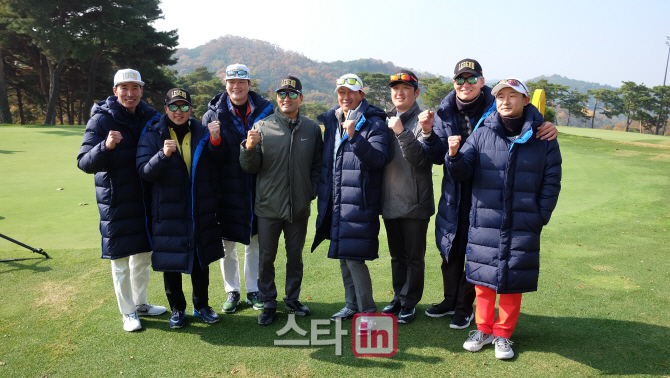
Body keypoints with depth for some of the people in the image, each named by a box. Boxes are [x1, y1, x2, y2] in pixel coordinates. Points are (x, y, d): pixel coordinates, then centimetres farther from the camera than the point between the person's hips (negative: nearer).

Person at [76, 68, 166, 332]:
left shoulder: (150, 117, 2)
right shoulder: (101, 119, -10)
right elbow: (85, 163, -17)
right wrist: (105, 146, -35)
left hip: (145, 198, 5)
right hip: (116, 202, -4)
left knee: (144, 253, 14)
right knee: (121, 260, 4)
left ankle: (140, 303, 32)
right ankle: (127, 312, 21)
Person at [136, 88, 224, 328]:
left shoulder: (202, 134, 5)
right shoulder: (152, 135, -3)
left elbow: (213, 171, 11)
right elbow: (144, 172, -14)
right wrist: (163, 155, -27)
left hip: (201, 213, 2)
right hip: (168, 214, -2)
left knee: (201, 260, 13)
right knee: (171, 263, 8)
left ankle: (201, 306, 31)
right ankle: (177, 309, 27)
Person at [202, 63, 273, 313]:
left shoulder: (265, 111, 2)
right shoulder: (214, 114, 1)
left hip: (257, 190, 1)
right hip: (227, 191, 0)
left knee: (255, 243, 11)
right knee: (227, 245, 8)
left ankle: (253, 290, 27)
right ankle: (232, 291, 26)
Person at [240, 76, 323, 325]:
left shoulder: (312, 129, 5)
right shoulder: (262, 127, -2)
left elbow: (317, 165, 12)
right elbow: (250, 168, -3)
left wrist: (312, 191, 0)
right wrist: (249, 148, -23)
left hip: (299, 208, 2)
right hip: (268, 206, -1)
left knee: (295, 256, 14)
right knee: (266, 257, 7)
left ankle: (292, 299, 32)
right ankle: (268, 303, 24)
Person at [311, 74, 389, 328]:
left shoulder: (374, 124, -7)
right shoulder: (331, 122, 13)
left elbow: (377, 159, -21)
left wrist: (354, 136, -29)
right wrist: (323, 196, 18)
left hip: (359, 204, -7)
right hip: (336, 202, 7)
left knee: (354, 257, -7)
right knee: (343, 255, 14)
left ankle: (368, 311, 9)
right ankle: (352, 305, 28)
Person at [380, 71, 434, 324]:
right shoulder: (386, 121, 9)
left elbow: (422, 159, -19)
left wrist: (401, 132, -24)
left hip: (415, 203, -5)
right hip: (390, 202, 5)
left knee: (414, 257, 6)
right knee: (397, 255, 16)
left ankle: (409, 303, 19)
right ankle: (399, 298, 30)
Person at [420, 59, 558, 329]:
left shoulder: (496, 109, -9)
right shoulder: (445, 111, 0)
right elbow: (438, 157, -1)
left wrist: (547, 130, -23)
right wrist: (429, 134, -19)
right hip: (453, 194, 4)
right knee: (450, 249, 16)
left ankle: (465, 307, 28)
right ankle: (450, 300, 38)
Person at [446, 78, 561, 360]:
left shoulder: (543, 138, 2)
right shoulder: (481, 135, 1)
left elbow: (551, 183, 5)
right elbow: (461, 174, 1)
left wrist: (540, 218, -1)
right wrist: (455, 156, -19)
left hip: (522, 227, 0)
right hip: (485, 223, 1)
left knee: (513, 280, 7)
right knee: (483, 278, 8)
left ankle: (503, 334, 24)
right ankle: (483, 329, 26)